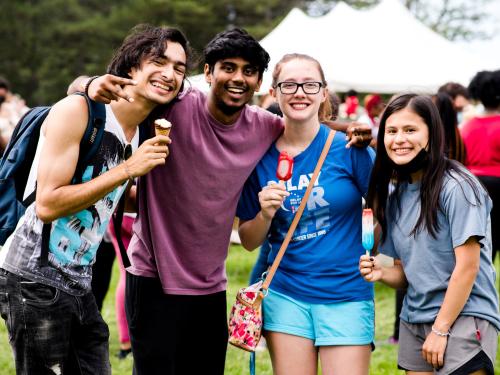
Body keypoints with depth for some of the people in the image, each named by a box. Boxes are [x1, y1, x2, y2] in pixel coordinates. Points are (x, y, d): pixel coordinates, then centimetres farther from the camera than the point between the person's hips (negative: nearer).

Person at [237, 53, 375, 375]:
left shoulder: (349, 147, -7)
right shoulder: (261, 155, 1)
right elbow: (249, 241, 6)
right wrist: (266, 215, -12)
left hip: (346, 296, -2)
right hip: (286, 295, 2)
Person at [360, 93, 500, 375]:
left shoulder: (457, 186, -13)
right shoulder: (395, 197, 10)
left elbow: (468, 266, -15)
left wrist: (440, 329, -15)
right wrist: (381, 273, -6)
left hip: (463, 319, -7)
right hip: (413, 321, 7)